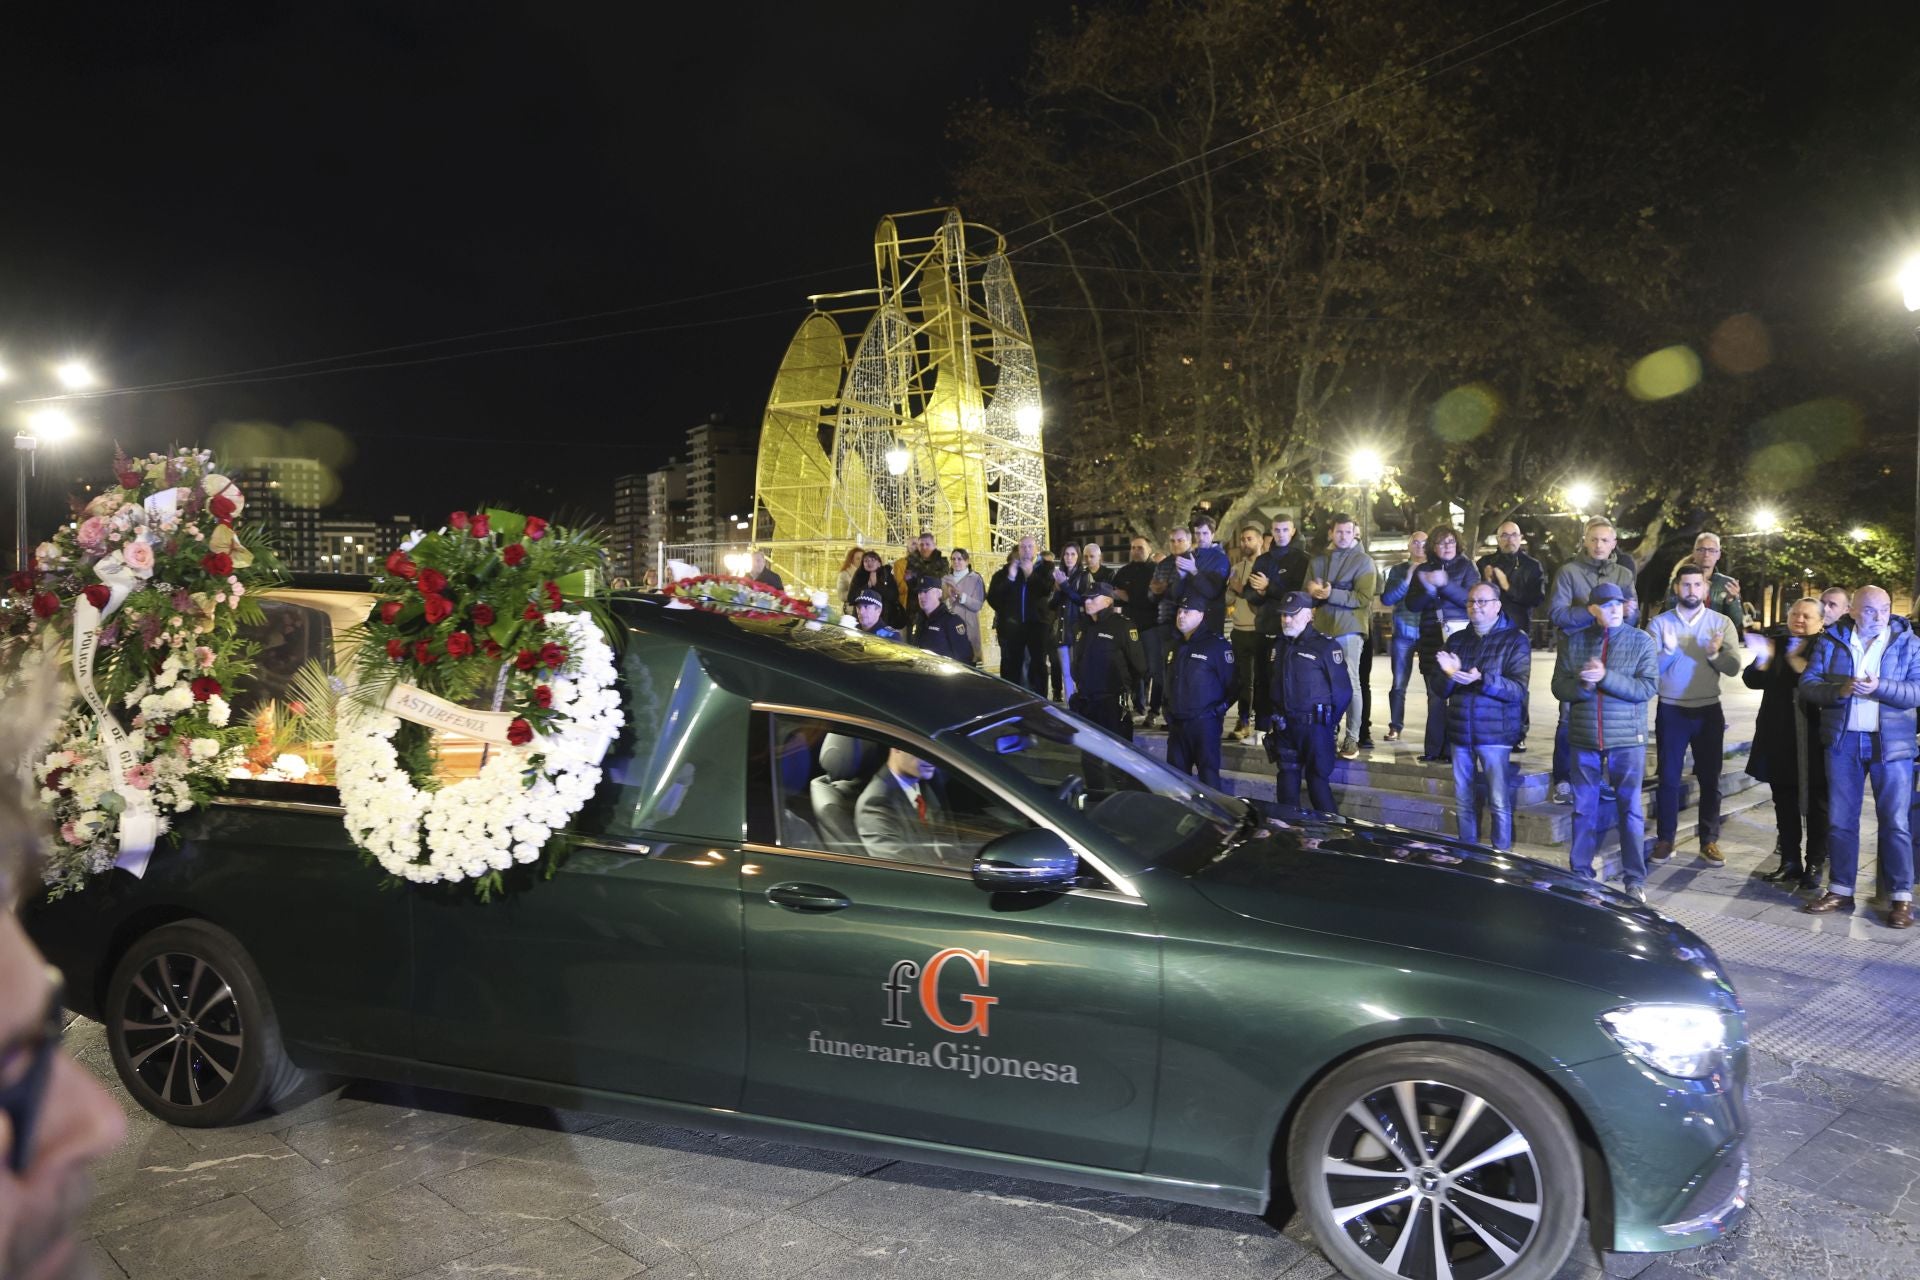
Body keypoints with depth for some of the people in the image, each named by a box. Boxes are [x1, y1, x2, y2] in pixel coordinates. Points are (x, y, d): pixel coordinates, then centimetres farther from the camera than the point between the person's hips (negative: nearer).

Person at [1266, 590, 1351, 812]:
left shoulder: (1326, 646, -11)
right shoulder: (1279, 645, 11)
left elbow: (1343, 691, -9)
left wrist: (1327, 722, -3)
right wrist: (1273, 717, 14)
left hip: (1314, 726, -6)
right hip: (1284, 726, 6)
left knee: (1317, 778, -1)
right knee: (1287, 777, 12)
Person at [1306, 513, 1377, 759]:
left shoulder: (1364, 561, -1)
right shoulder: (1317, 560, 13)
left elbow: (1363, 598, -11)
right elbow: (1307, 594, 13)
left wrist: (1331, 594, -18)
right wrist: (1312, 592, -11)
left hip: (1349, 628, -4)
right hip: (1321, 627, 4)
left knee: (1350, 683, 0)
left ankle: (1352, 737, 3)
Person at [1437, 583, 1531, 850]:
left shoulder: (1515, 640, -4)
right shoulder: (1456, 640, 11)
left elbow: (1518, 690, -14)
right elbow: (1442, 691, 10)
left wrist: (1481, 680, -27)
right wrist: (1449, 675, -12)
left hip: (1494, 733, -5)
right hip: (1460, 732, 5)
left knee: (1499, 803, -3)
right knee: (1463, 802, 11)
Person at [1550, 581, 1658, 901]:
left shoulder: (1641, 641, -1)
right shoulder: (1572, 641, 5)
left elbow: (1648, 687, -11)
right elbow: (1559, 686, 2)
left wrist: (1606, 677, -21)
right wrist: (1583, 685, -19)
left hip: (1627, 739, -2)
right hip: (1583, 739, 2)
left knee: (1630, 809, 4)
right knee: (1583, 809, 9)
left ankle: (1635, 878, 13)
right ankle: (1581, 873, 19)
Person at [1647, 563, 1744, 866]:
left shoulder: (1722, 623, -1)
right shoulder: (1659, 623, -2)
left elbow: (1734, 667, -10)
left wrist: (1714, 654, -29)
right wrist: (1668, 651, -27)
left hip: (1709, 711, 1)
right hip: (1671, 710, -1)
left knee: (1710, 779, 7)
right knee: (1668, 778, 4)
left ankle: (1709, 841, 16)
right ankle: (1665, 839, 13)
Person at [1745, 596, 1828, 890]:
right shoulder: (1775, 643, 7)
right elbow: (1752, 680, 2)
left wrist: (1802, 667, -29)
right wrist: (1763, 659, -16)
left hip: (1816, 737, -4)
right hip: (1779, 739, 4)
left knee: (1816, 803, 4)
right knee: (1784, 802, 11)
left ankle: (1815, 865, 12)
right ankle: (1790, 861, 21)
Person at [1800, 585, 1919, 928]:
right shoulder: (1831, 640, 4)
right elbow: (1808, 683, 0)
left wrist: (1879, 687, -22)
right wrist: (1840, 690, -18)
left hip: (1891, 743, -2)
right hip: (1843, 742, 2)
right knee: (1840, 820, 8)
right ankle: (1840, 890, 18)